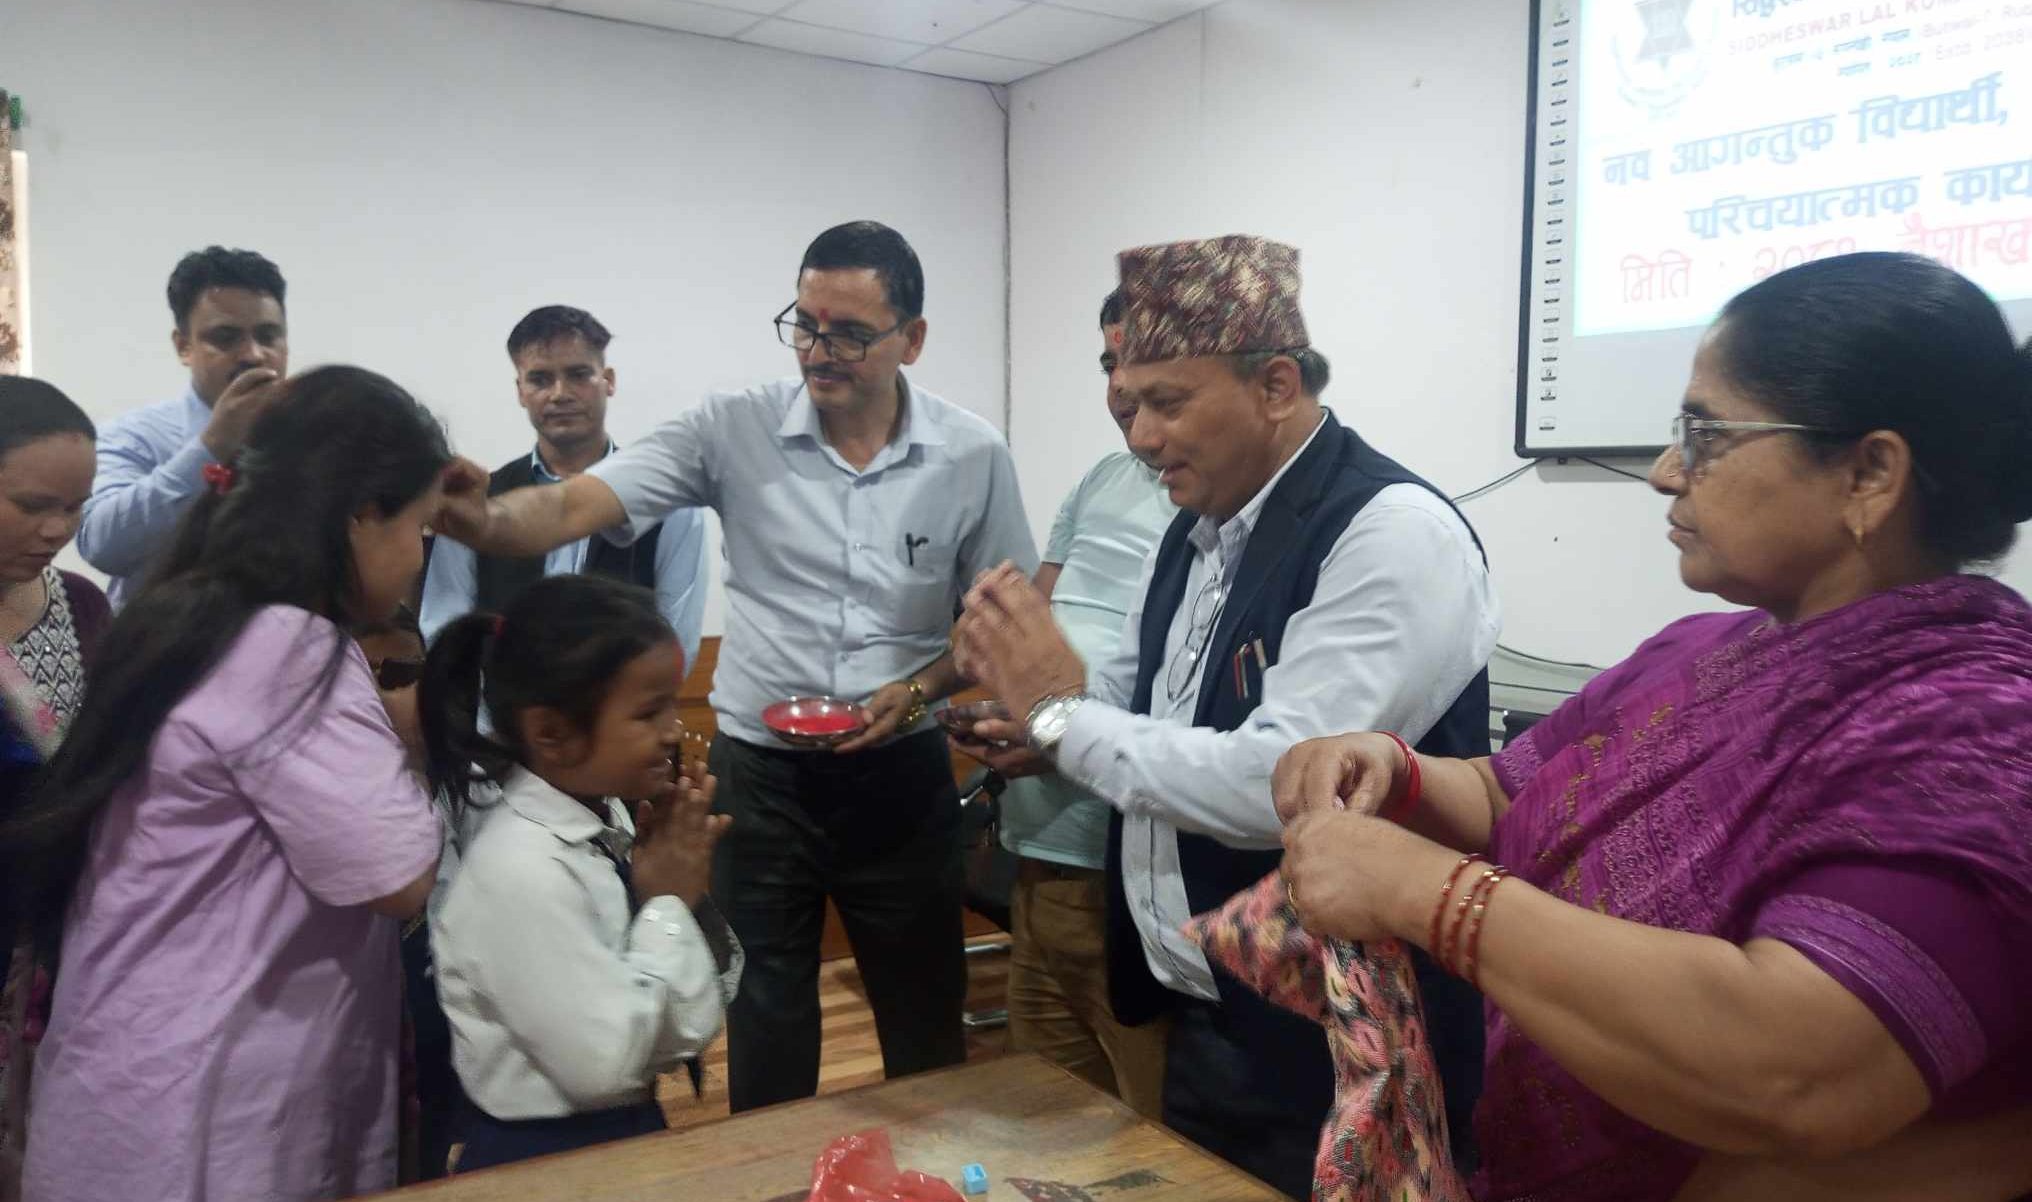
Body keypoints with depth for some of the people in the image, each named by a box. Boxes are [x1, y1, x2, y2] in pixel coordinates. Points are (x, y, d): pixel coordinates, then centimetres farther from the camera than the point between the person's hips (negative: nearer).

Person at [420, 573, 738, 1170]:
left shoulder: (612, 818, -5)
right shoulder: (521, 871, -26)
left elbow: (695, 1023, 2)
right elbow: (604, 1063, -25)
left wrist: (689, 897, -13)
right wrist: (666, 907, -20)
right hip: (539, 1154, -7)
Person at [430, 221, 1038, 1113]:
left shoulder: (973, 457, -6)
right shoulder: (734, 430, -9)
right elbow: (574, 506, -18)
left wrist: (919, 691, -15)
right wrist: (482, 520, -39)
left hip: (902, 773, 1)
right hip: (758, 771, 0)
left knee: (926, 1015, 17)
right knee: (764, 1030, 16)